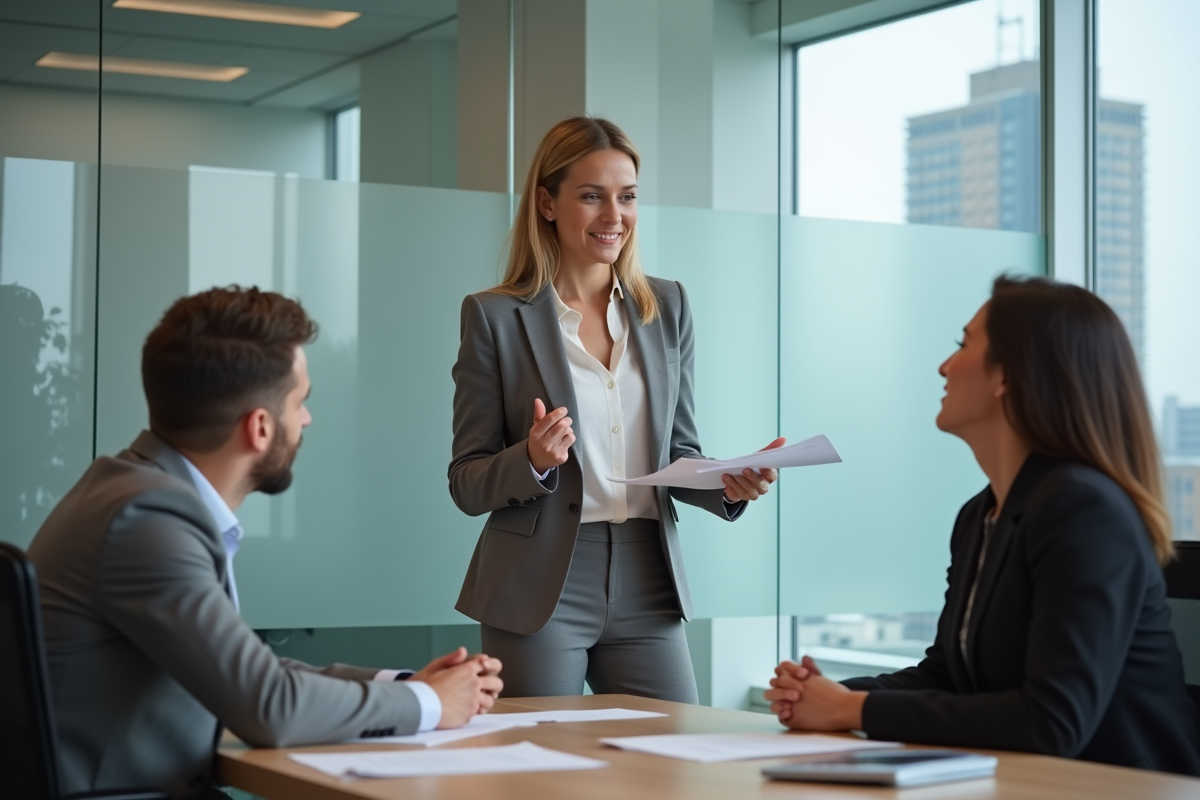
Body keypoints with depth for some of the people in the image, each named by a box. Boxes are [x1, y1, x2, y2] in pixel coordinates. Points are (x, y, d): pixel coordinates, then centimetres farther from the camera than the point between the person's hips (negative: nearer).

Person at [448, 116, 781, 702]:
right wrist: (533, 461, -21)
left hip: (646, 589, 3)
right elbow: (467, 484, -1)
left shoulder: (667, 308, 10)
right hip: (539, 591, -3)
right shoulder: (494, 316, -2)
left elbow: (679, 453, 14)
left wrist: (728, 485, -6)